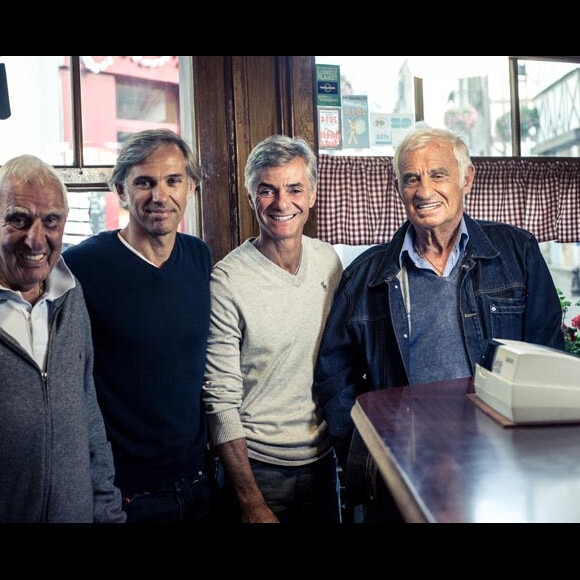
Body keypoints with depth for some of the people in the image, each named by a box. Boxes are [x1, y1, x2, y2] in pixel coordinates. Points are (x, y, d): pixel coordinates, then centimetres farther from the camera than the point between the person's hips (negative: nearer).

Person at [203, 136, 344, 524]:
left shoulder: (329, 260, -1)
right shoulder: (227, 281, -17)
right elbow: (221, 402, -15)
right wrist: (251, 503, -15)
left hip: (322, 461, 5)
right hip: (257, 468, -5)